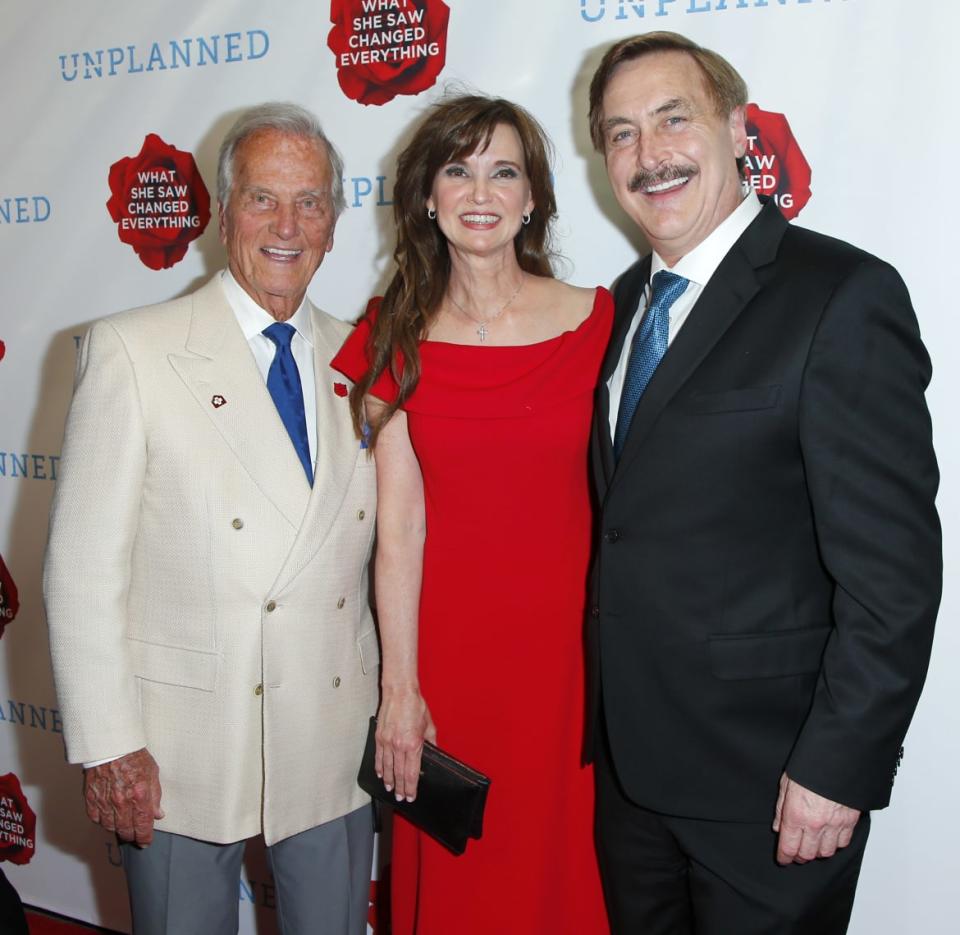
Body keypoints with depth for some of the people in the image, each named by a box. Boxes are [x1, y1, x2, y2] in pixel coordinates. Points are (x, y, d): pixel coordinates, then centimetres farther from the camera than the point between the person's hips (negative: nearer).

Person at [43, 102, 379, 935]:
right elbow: (84, 563, -10)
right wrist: (107, 745, -12)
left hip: (334, 745, 4)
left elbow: (372, 545, 9)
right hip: (179, 750, -3)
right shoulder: (130, 351, -7)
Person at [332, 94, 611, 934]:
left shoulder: (595, 321, -2)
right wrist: (399, 687, -5)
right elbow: (398, 528, -4)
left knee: (563, 866, 13)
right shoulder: (397, 338, -1)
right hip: (446, 636, 0)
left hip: (570, 636, 0)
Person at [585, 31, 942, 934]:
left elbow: (893, 565, -18)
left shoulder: (843, 296, -15)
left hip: (767, 771, -6)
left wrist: (837, 765, -17)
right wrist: (608, 717, 11)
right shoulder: (629, 299, 8)